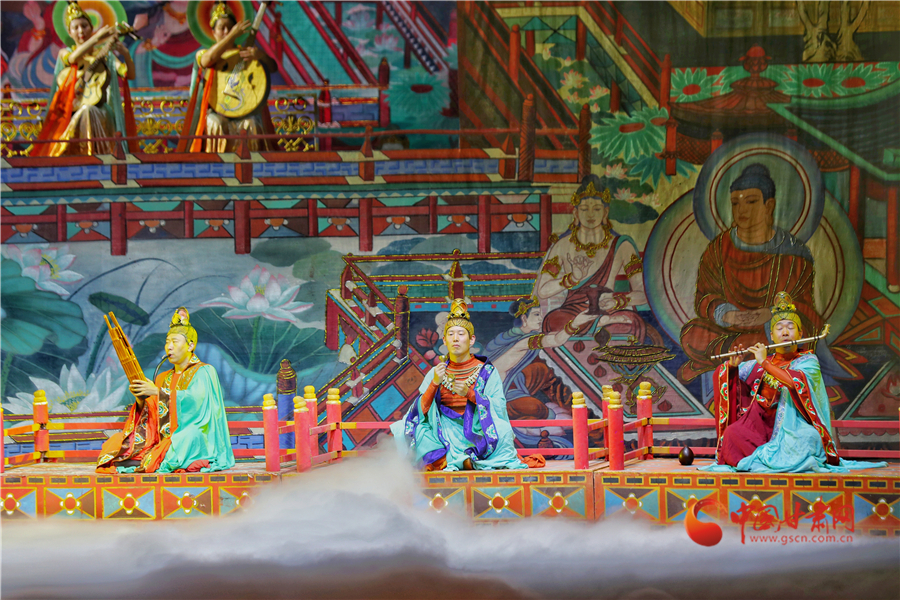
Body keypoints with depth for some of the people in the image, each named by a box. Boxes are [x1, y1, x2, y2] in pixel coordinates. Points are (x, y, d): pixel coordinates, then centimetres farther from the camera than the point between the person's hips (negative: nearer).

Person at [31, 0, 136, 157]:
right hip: (73, 113, 0)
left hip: (102, 114, 0)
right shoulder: (65, 53, 11)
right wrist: (96, 38, -29)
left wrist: (126, 55, -20)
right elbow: (73, 59, -14)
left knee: (88, 111, -34)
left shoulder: (105, 54, 12)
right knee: (84, 111, -34)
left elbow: (130, 75, 2)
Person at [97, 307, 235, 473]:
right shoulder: (163, 378, 20)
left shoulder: (204, 372, 2)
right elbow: (153, 419, 12)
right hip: (163, 439, 6)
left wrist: (157, 392, -21)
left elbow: (196, 400, -18)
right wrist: (141, 400, -9)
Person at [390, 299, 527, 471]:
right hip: (445, 434, 2)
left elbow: (499, 407, -6)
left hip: (477, 434, -2)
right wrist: (435, 383, -15)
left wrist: (469, 393, -18)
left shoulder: (487, 371, 5)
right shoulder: (436, 373, 11)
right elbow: (422, 410, 0)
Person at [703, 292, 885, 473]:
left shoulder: (808, 361, 1)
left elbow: (796, 382, -22)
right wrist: (732, 365, -3)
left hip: (794, 433, -3)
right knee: (732, 433, -27)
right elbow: (723, 375, 19)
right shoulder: (759, 365, 14)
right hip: (760, 429, 3)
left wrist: (764, 363, -17)